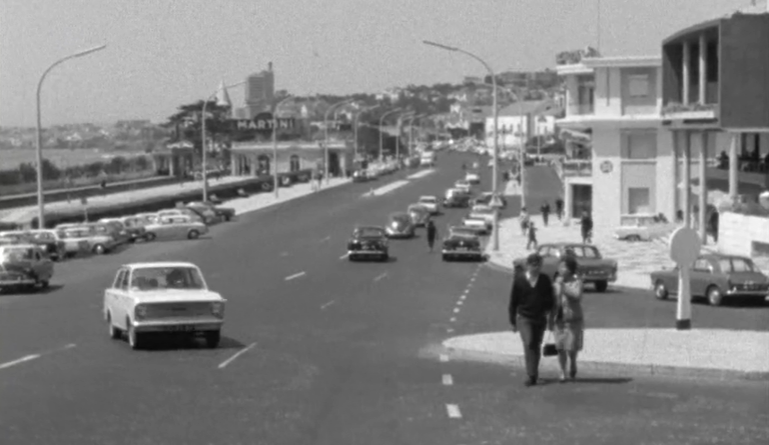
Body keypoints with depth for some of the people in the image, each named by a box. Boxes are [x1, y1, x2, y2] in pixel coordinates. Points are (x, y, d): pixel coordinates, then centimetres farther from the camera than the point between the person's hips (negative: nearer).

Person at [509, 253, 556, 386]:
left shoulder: (545, 280, -1)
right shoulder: (519, 280, -4)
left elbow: (550, 301, 7)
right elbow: (513, 302, 3)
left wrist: (550, 318, 3)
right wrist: (513, 321, 4)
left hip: (540, 318, 2)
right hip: (524, 318, -2)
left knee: (536, 346, 10)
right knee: (528, 344, -17)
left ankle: (534, 373, 27)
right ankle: (531, 375, -19)